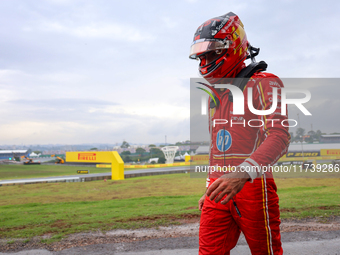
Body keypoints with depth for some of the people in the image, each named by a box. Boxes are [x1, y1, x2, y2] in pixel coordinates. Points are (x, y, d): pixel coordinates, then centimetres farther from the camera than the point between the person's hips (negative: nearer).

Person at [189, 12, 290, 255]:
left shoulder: (263, 84, -5)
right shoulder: (215, 93, 19)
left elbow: (279, 137, -19)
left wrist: (242, 174, -34)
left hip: (253, 187, -6)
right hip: (221, 190, 6)